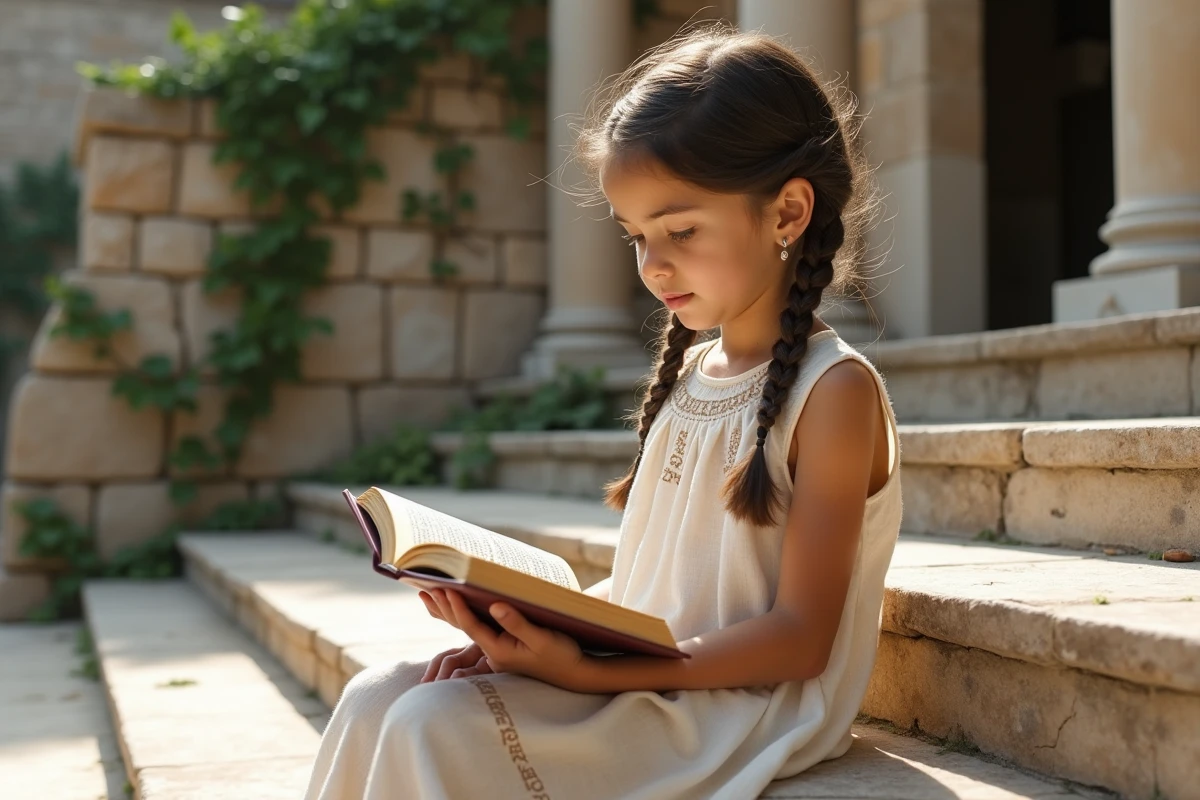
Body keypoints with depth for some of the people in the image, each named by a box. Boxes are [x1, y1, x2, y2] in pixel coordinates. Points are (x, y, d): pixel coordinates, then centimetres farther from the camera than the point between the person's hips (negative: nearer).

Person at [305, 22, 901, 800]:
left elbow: (802, 639, -16)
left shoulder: (833, 391, -13)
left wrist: (590, 673, -23)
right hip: (642, 672, 8)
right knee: (379, 699, -6)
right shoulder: (688, 374, 12)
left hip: (747, 704, -7)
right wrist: (541, 625, -4)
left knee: (436, 731, -23)